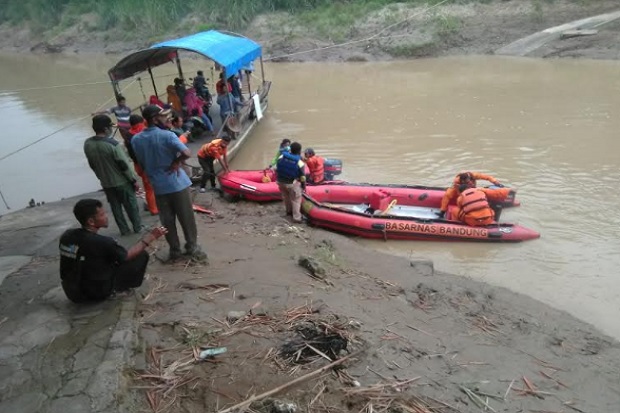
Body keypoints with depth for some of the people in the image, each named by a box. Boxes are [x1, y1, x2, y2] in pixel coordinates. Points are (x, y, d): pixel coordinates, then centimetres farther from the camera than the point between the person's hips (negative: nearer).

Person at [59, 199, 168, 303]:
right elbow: (127, 256, -8)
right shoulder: (101, 243, -27)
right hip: (97, 294, -7)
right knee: (142, 255, -1)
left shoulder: (66, 235, -9)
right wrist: (150, 237, -1)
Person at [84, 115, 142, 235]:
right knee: (131, 205, 12)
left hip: (106, 183, 5)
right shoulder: (112, 144, -25)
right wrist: (134, 180, -9)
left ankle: (124, 229, 26)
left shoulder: (87, 144, -5)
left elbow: (92, 165, 7)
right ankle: (138, 227, 24)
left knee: (115, 206, 17)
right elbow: (124, 165, -20)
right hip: (122, 181, -5)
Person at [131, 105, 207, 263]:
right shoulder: (167, 135, -15)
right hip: (177, 183, -4)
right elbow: (187, 153, -27)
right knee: (186, 218, 9)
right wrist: (176, 163, -10)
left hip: (158, 186, 5)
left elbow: (141, 163, 11)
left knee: (167, 221, 14)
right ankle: (192, 248, 19)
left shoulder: (136, 140, 2)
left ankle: (175, 250, 22)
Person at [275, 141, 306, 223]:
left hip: (281, 182, 5)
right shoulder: (300, 163, -18)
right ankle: (296, 218, 11)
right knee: (296, 200, 9)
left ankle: (289, 211, 48)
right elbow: (302, 177, -11)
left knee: (286, 197, 25)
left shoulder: (281, 157, -8)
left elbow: (276, 169, 2)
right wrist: (304, 186, 5)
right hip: (292, 184, -5)